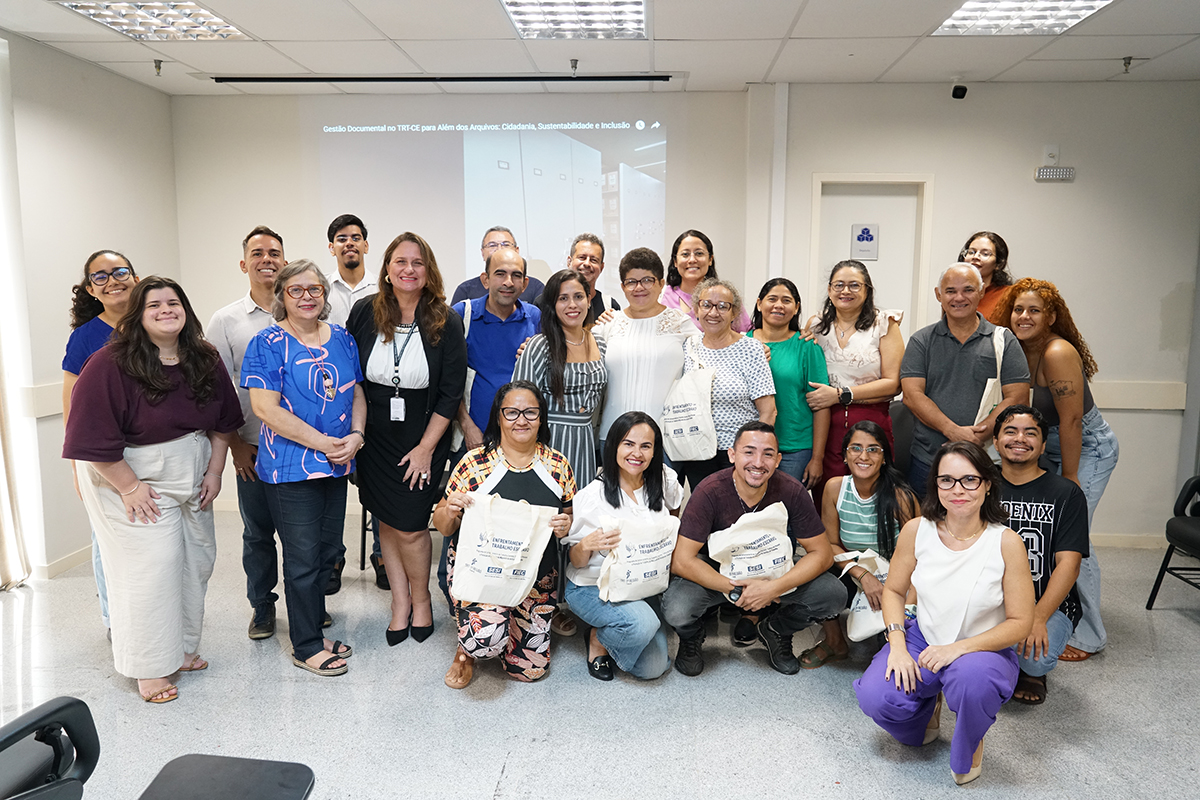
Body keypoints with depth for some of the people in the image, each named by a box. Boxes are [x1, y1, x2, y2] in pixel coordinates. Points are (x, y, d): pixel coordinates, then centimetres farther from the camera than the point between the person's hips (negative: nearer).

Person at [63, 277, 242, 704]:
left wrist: (214, 471, 2)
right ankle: (151, 667, 9)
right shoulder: (110, 364, -19)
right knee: (151, 568, -6)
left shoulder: (205, 360, -1)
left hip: (191, 480, 6)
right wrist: (129, 488, -18)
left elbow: (223, 421, 8)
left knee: (196, 562, 11)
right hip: (130, 481, -6)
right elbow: (93, 436, -19)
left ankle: (183, 648, 29)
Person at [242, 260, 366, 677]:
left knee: (329, 551, 14)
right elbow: (265, 408, -16)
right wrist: (321, 442, -19)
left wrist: (355, 435, -7)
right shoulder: (268, 343, -9)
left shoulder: (341, 338, 8)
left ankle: (313, 629, 31)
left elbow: (357, 393, 12)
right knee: (304, 556, 2)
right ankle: (306, 646, 17)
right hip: (289, 467, -6)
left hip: (337, 465, 6)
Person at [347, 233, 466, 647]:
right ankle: (400, 601, 26)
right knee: (386, 520, 10)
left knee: (410, 526, -2)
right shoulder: (365, 312, -4)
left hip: (423, 438, -2)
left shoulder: (446, 322, -10)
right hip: (374, 437, 2)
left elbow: (451, 392, -8)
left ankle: (421, 598, 24)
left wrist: (426, 448, -9)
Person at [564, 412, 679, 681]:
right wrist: (587, 545, -32)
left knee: (653, 668, -5)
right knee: (642, 624, -32)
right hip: (592, 586, -5)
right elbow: (575, 561, -10)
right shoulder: (593, 496, -16)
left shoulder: (664, 482, -4)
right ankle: (598, 639, 1)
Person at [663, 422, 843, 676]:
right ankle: (692, 638, 9)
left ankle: (775, 630, 12)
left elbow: (822, 554, -13)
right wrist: (737, 589, -31)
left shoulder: (791, 491, -19)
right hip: (716, 574, -2)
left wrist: (774, 588, -28)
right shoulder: (710, 492, -25)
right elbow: (681, 560, -26)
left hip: (772, 572, 3)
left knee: (833, 595, -19)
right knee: (676, 610, -31)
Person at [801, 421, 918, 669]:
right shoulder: (835, 488, -7)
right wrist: (863, 575, -17)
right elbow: (831, 544, 0)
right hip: (853, 576, 3)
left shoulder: (900, 497, -17)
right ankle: (834, 642, 5)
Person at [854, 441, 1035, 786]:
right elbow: (894, 590, 4)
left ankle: (969, 747, 0)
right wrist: (897, 644, -12)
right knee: (874, 696, -22)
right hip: (923, 641, 3)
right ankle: (928, 707, 17)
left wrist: (959, 647, -25)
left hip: (985, 649, -2)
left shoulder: (1007, 543, -17)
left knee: (973, 681, -39)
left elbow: (1020, 622, -12)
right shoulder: (916, 530, -9)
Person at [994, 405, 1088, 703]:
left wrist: (1038, 618, -23)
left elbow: (1068, 565, -9)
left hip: (1049, 604, -2)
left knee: (1035, 659, -32)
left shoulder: (1066, 494, 0)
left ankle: (1031, 671, 9)